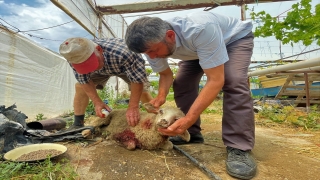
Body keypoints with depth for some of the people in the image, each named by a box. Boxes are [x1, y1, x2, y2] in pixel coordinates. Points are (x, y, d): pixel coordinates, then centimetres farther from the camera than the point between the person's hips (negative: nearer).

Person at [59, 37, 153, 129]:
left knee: (141, 90, -19)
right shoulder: (75, 57, -31)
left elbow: (138, 80, -39)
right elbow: (85, 81, -18)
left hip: (129, 66, -3)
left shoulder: (123, 53, -47)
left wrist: (133, 107, -41)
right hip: (102, 67, 4)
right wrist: (97, 102, -27)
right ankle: (77, 124, 5)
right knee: (80, 86, -9)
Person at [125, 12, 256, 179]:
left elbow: (216, 80, -43)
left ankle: (239, 148, -22)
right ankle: (191, 133, 3)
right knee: (182, 83, -11)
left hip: (236, 37, -5)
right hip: (197, 47, 6)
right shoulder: (152, 43, -23)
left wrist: (189, 119, -49)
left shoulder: (201, 29, -44)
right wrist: (161, 96, -29)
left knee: (234, 82, -30)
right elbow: (166, 74, -8)